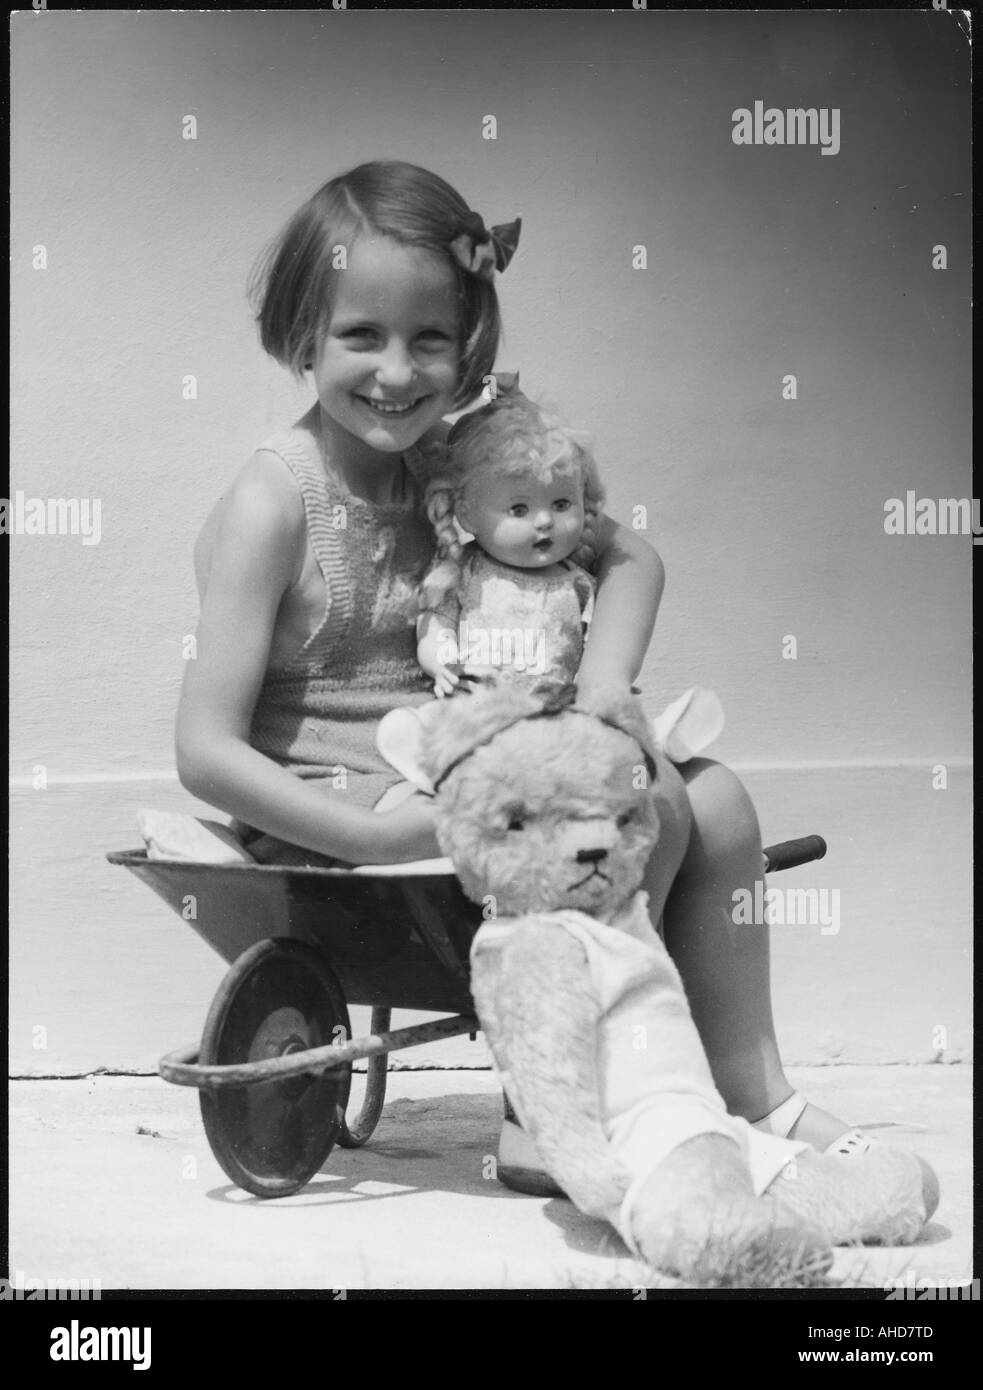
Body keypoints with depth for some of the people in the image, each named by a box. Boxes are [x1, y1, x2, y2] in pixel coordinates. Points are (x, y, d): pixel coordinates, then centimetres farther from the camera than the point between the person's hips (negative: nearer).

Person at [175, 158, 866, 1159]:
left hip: (451, 780, 7)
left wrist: (601, 693, -7)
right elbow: (207, 751, -19)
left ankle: (751, 1096, 6)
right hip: (332, 816, -7)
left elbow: (630, 556, 11)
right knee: (644, 805, -19)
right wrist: (392, 838, -25)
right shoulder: (274, 501, -15)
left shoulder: (451, 464, 5)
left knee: (714, 801, -3)